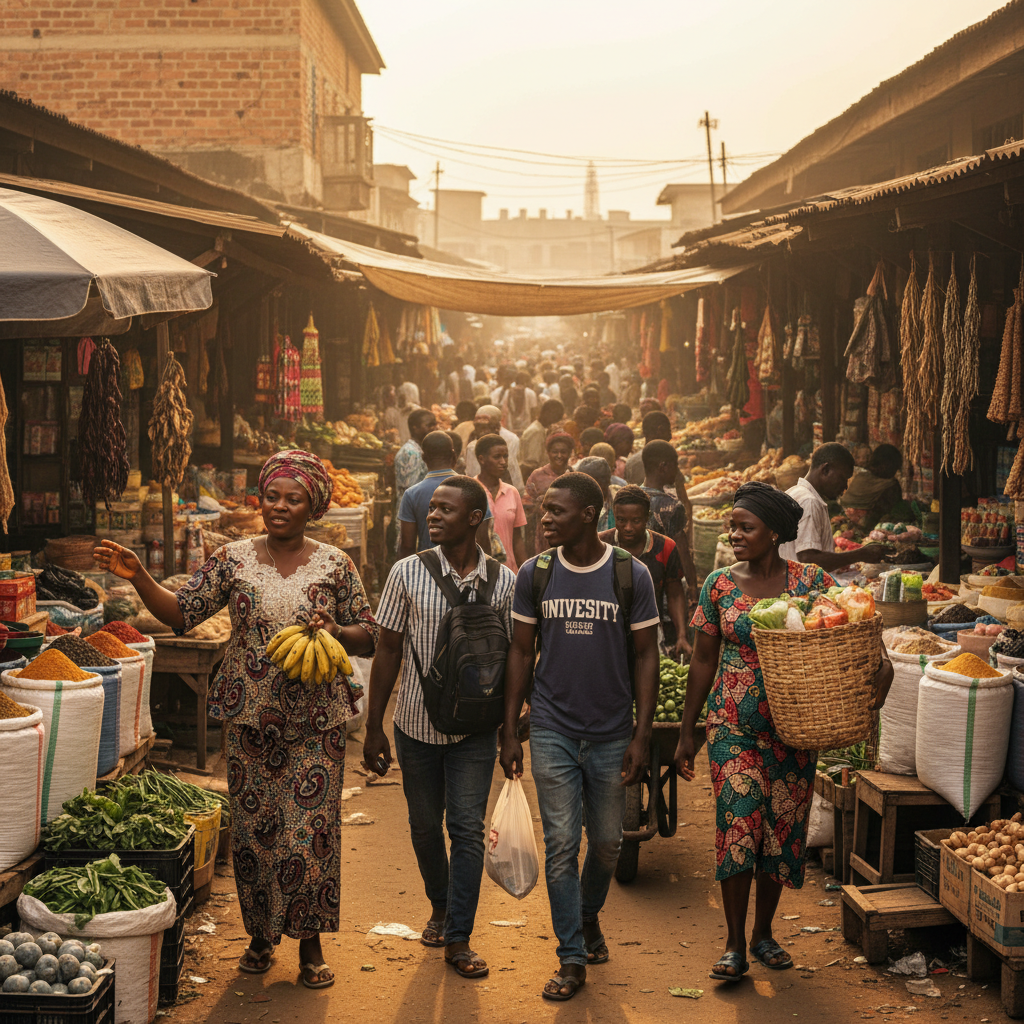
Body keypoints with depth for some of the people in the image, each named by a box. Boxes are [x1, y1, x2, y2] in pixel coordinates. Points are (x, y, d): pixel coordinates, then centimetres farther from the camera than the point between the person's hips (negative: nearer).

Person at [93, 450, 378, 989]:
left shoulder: (334, 565, 2)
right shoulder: (234, 559, 3)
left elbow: (368, 637, 6)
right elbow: (181, 612, 0)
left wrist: (334, 630, -15)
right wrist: (138, 577, -14)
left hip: (315, 719, -1)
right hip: (249, 716, 1)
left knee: (312, 827, -1)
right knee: (252, 826, 7)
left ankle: (309, 942, 13)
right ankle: (260, 935, 23)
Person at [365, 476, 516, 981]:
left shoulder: (505, 582, -6)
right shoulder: (407, 573, -7)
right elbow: (388, 651, -1)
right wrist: (373, 727, -1)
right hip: (416, 724, 1)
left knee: (468, 828, -3)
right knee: (425, 826, 13)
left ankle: (458, 939, 5)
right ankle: (440, 907, 38)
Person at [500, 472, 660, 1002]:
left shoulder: (631, 575, -7)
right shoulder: (534, 574, -2)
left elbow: (646, 657, -2)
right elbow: (521, 652, 5)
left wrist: (642, 736, -6)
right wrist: (509, 731, 3)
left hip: (612, 734, 0)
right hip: (552, 733, 0)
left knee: (606, 843, 13)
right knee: (561, 846, -1)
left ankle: (589, 916, 41)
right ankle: (572, 960, 9)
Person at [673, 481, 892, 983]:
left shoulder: (811, 581, -3)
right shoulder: (720, 584, 0)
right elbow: (703, 661, 5)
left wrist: (883, 664, -24)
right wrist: (686, 732, 6)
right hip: (733, 724, -1)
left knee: (781, 827, 8)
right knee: (737, 824, -9)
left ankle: (764, 934, 24)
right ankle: (735, 945, 1)